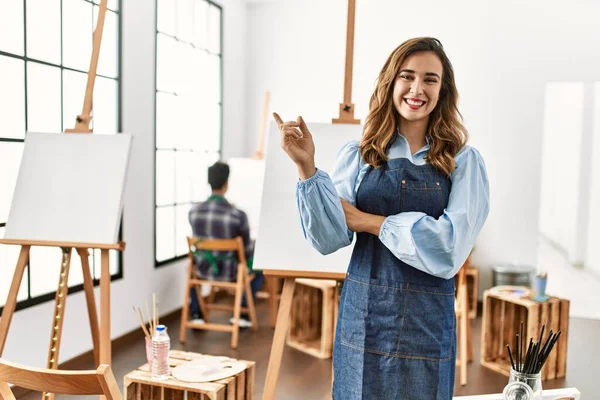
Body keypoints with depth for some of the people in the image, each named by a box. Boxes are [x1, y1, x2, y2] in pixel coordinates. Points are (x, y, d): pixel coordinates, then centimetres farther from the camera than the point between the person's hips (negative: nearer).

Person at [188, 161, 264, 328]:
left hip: (203, 270, 3)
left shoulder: (194, 210, -11)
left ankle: (196, 314, 32)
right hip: (229, 272, -3)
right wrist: (254, 245, 16)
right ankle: (242, 313, 28)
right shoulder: (237, 214, -23)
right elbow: (247, 250, -9)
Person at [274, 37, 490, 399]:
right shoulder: (357, 155, 1)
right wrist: (306, 167, -18)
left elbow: (450, 247, -12)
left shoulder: (464, 161, -1)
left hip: (428, 323, 0)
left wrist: (367, 221, -9)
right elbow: (329, 240, -8)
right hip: (363, 316, 1)